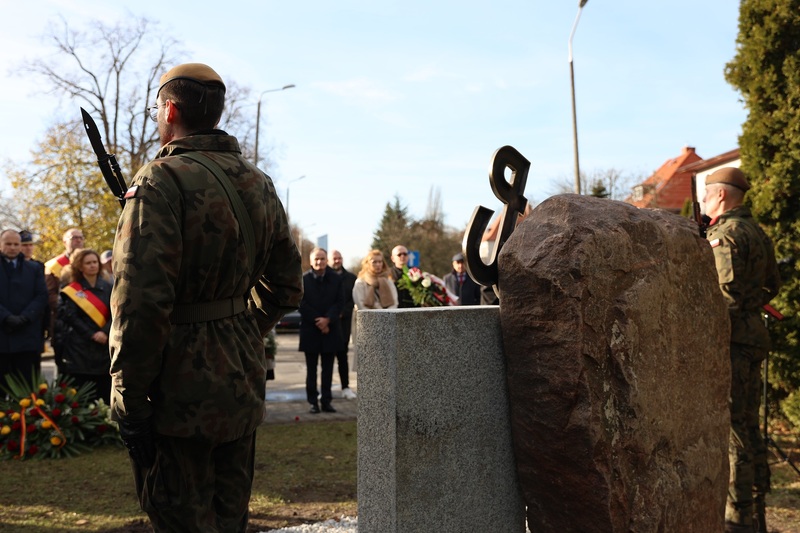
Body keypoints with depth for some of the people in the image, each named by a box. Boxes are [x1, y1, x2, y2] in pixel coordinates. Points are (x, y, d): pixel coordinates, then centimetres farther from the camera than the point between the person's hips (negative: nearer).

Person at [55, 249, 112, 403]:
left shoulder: (107, 288, 9)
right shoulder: (71, 291, 3)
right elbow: (71, 317, -5)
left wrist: (105, 332, -16)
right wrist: (91, 335, -16)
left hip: (104, 347, 2)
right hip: (80, 348, -2)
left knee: (106, 395, 2)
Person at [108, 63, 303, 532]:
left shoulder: (162, 181, -15)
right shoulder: (259, 183, 8)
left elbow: (141, 301, -22)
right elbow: (286, 286, 14)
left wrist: (128, 397, -14)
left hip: (182, 390, -7)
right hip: (243, 385, 7)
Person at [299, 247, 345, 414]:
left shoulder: (336, 279, 4)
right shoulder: (303, 279, -3)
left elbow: (340, 302, -1)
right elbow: (302, 305, -6)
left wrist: (328, 319, -14)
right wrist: (317, 321, -12)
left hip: (330, 329, 2)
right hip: (310, 330, -2)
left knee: (328, 369, 7)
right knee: (311, 369, 5)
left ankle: (326, 401, 14)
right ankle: (313, 402, 11)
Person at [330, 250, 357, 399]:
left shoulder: (350, 278, 10)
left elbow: (354, 299, 5)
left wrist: (343, 313, -8)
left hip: (343, 320, 1)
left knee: (342, 353, 1)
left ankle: (346, 387, 4)